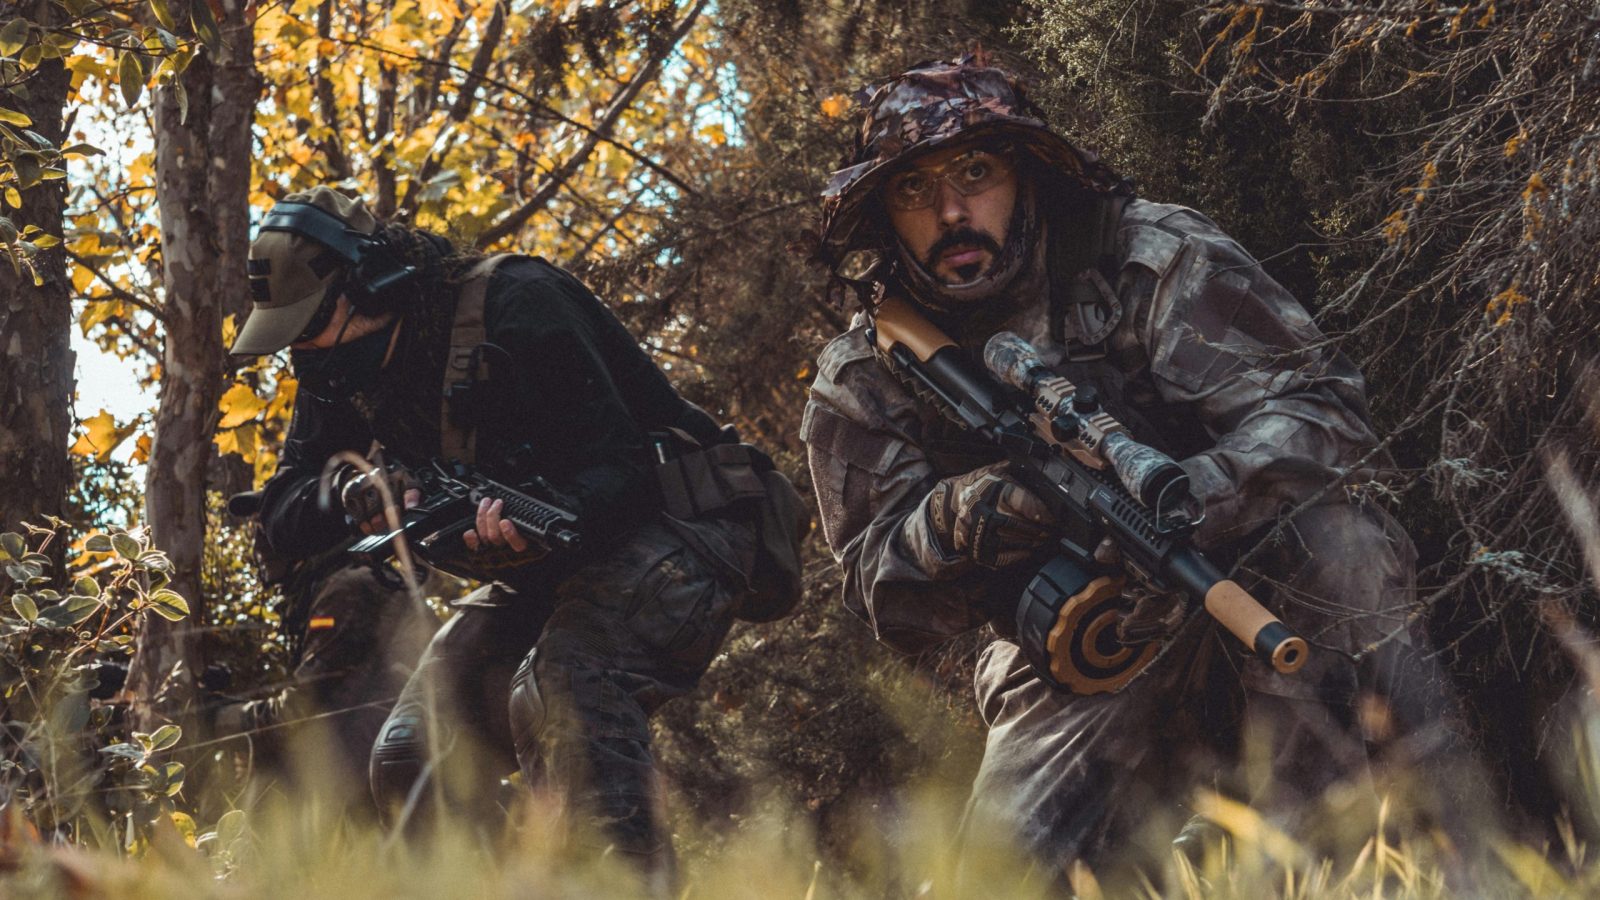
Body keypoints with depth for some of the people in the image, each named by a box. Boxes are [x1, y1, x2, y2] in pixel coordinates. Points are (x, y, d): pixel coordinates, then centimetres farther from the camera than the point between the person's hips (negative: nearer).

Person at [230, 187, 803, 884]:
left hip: (668, 526, -8)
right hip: (545, 568, 8)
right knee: (411, 756, -4)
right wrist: (352, 490, -23)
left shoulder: (516, 305, -22)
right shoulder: (342, 373, 2)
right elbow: (285, 517, 0)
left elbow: (618, 467, -27)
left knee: (561, 687, -35)